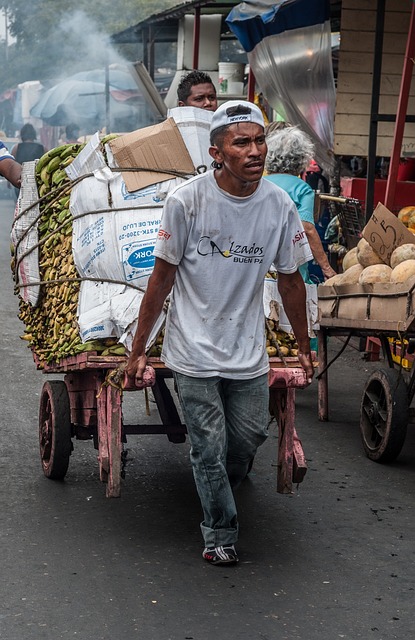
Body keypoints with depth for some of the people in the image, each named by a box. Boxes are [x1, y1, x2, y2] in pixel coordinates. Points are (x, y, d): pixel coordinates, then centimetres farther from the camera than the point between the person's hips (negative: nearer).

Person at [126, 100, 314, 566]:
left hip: (248, 352, 3)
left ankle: (220, 485, 47)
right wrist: (137, 351, -3)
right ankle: (220, 535, 22)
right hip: (195, 352, -3)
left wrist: (304, 347, 15)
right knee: (209, 448, 2)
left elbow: (290, 282, 7)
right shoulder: (186, 200, -15)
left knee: (249, 437, 14)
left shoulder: (279, 206, -7)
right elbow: (162, 277, -7)